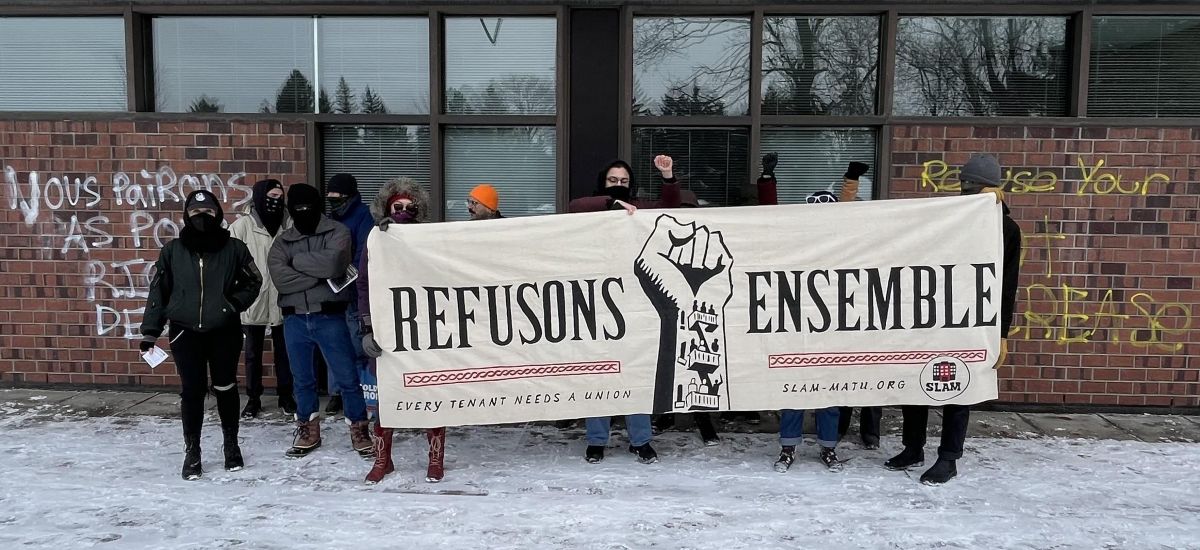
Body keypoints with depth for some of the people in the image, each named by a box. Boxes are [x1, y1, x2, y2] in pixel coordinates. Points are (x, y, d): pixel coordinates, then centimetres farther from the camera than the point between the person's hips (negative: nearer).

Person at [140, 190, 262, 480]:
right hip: (185, 332, 0)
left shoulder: (233, 248, -2)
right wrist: (150, 331, 2)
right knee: (192, 391, 2)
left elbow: (253, 281, 8)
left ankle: (231, 444, 28)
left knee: (225, 387, 11)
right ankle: (192, 451, 16)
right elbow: (158, 291, 4)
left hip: (224, 331, 0)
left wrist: (235, 303, -8)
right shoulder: (172, 250, 1)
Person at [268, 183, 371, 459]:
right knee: (302, 380, 14)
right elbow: (280, 278, -10)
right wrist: (321, 275, -14)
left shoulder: (337, 232, 0)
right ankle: (308, 430, 29)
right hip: (295, 320, 3)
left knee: (347, 377, 1)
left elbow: (333, 263, -20)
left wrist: (298, 260, -7)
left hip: (330, 317, -3)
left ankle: (359, 429, 14)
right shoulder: (282, 241, 8)